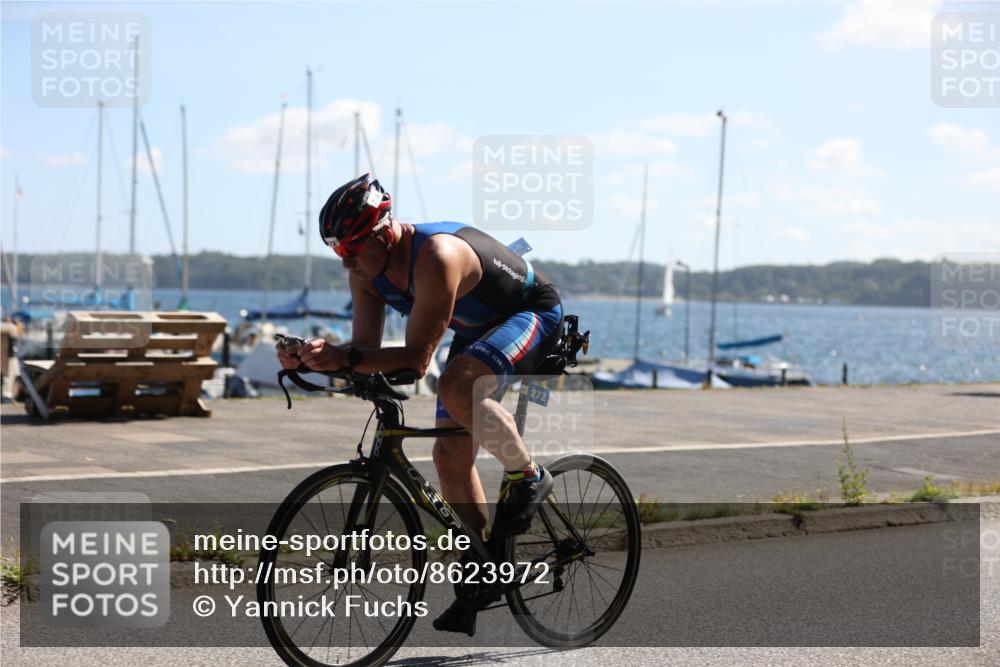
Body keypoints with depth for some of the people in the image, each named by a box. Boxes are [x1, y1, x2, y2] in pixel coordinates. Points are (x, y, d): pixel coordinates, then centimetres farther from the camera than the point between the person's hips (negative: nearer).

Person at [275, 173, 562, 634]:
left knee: (455, 386, -36)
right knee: (450, 455, 4)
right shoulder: (366, 269, -12)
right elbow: (366, 349, -13)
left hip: (534, 316, -9)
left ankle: (528, 476, -12)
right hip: (477, 332, 9)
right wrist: (313, 357, -31)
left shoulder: (437, 257, -37)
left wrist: (345, 357, -49)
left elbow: (417, 358, -39)